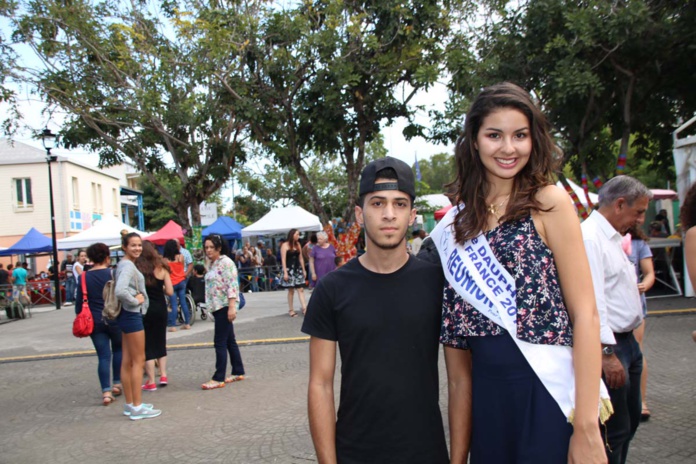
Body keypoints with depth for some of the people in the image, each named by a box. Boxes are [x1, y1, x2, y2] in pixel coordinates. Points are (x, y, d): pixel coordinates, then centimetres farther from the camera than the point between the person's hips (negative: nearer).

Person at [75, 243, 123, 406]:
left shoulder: (84, 278, 1)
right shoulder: (113, 273, -7)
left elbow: (79, 303, 4)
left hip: (95, 322, 2)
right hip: (115, 319, -2)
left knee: (103, 356, 4)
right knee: (118, 349, 20)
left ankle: (106, 392, -2)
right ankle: (117, 384, 22)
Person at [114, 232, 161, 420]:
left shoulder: (125, 264, 13)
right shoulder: (128, 266, -17)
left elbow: (121, 289, 20)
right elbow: (120, 291, -32)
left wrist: (138, 300, 6)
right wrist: (136, 301, -17)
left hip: (128, 315, 10)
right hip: (132, 315, -10)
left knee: (127, 361, 12)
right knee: (138, 361, -3)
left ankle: (130, 404, 21)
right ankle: (137, 407, 2)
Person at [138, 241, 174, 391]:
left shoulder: (136, 269, -10)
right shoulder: (161, 268, -1)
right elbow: (170, 292, -3)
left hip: (144, 310, -3)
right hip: (160, 308, 3)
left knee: (147, 346, 6)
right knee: (160, 342, 19)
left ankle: (151, 382, 8)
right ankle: (163, 375, 16)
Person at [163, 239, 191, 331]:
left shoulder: (165, 260, -12)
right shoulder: (181, 257, -5)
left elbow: (165, 272, -5)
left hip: (172, 283, -3)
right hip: (181, 282, 3)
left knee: (174, 304, -1)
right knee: (183, 302, 10)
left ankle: (173, 326, -2)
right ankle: (187, 323, 14)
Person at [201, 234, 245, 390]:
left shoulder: (225, 262, -13)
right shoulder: (212, 264, 15)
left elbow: (232, 285, -19)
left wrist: (232, 307, -25)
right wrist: (211, 307, 20)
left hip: (225, 307, -9)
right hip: (217, 307, 9)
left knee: (220, 342, -8)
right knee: (229, 341, 14)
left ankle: (219, 378, -3)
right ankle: (238, 372, 21)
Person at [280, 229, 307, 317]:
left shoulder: (298, 244, 10)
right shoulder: (285, 245, -6)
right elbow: (283, 260, -10)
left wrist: (303, 270, 12)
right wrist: (285, 272, -16)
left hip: (298, 269, 5)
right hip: (289, 269, -5)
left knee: (301, 289, -2)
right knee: (291, 290, 1)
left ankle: (304, 308, -6)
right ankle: (291, 310, 10)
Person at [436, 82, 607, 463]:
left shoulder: (548, 202, -5)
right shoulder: (458, 222, 6)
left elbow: (585, 313, -10)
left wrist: (587, 428, -15)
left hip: (547, 391, -4)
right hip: (486, 393, 4)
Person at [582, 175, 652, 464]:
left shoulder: (613, 238, 16)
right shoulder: (589, 237, -18)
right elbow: (591, 301, -24)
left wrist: (627, 342, 21)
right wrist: (607, 352, -25)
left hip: (627, 340, 11)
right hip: (608, 345, -11)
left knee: (630, 419, 19)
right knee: (613, 430, -3)